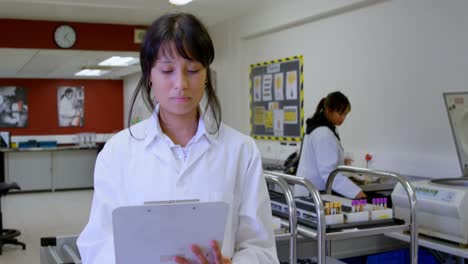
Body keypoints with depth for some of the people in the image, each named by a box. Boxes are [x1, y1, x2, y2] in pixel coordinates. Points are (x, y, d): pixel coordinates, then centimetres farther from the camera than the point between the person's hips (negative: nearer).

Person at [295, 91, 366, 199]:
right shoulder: (324, 134, -20)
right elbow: (328, 171, -28)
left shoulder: (317, 128, 10)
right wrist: (355, 192, -33)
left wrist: (341, 162, 11)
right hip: (315, 193, -10)